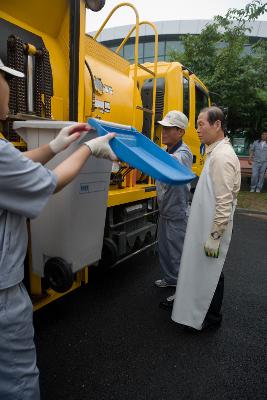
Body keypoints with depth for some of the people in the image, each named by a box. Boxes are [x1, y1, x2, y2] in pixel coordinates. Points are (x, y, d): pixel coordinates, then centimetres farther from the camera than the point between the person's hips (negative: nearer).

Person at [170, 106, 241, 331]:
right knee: (202, 271, 21)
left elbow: (224, 202, -24)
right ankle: (200, 309, 39)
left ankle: (211, 318, 25)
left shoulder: (222, 156, -20)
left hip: (212, 229, -9)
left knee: (210, 273, 6)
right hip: (205, 225, 9)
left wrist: (215, 236, -21)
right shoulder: (215, 152, 11)